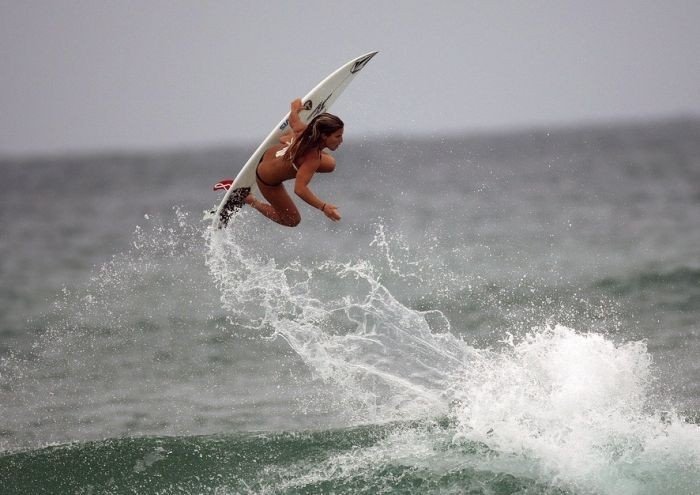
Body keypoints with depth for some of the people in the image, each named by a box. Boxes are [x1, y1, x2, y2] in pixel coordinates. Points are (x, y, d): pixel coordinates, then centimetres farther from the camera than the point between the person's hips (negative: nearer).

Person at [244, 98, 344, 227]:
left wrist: (295, 108, 23)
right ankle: (251, 201, 18)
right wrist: (323, 207, -53)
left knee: (329, 165, 14)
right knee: (292, 220, 11)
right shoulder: (312, 159, -43)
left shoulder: (305, 130, -23)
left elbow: (293, 119, 0)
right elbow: (299, 189, -48)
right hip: (269, 181, -7)